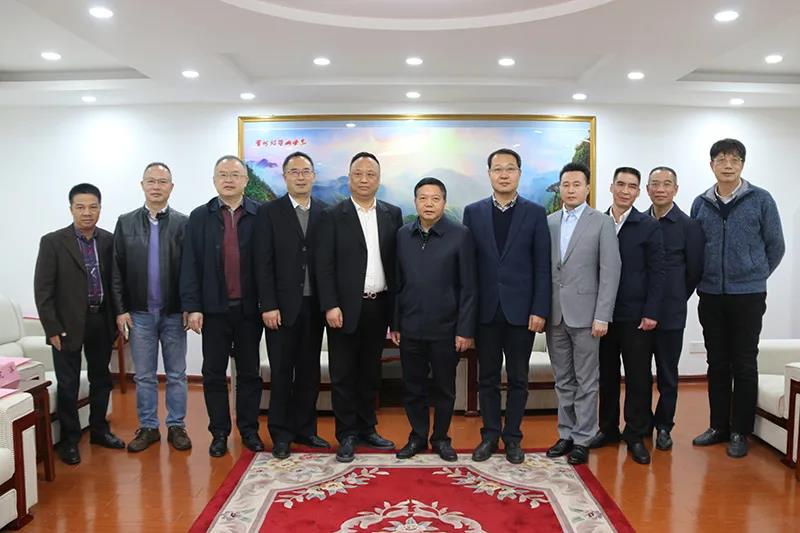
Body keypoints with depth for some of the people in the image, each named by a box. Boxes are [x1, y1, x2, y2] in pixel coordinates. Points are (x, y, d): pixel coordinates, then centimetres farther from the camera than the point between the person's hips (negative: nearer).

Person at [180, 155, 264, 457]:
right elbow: (190, 265, 0)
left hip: (249, 308, -1)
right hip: (214, 308, 1)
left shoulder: (260, 215, -1)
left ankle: (249, 429, 24)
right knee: (214, 373, 8)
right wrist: (192, 307, -6)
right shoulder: (200, 217, 3)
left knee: (249, 372, 10)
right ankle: (219, 433, 22)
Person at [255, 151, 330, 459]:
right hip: (282, 306, -3)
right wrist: (268, 306, -11)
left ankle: (305, 429, 25)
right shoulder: (269, 212, -1)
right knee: (281, 373, 5)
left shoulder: (325, 213, 7)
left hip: (314, 306, 3)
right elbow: (263, 263, -6)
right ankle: (281, 434, 18)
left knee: (309, 372, 11)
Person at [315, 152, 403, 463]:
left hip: (379, 307, 3)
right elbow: (324, 265, -6)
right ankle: (346, 436, 17)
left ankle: (367, 429, 28)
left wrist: (397, 306, 3)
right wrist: (330, 306, -13)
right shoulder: (333, 216, -2)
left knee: (370, 373, 14)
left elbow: (397, 261, 7)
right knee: (343, 375, 5)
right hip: (345, 308, -3)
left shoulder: (392, 214, 7)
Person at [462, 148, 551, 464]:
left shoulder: (535, 213, 1)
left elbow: (542, 266, -1)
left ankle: (512, 436, 22)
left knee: (518, 378, 9)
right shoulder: (473, 212, 4)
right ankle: (490, 434, 24)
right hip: (486, 309, 1)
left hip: (521, 309, -1)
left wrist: (540, 310, -8)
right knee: (487, 377, 10)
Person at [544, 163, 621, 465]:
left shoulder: (602, 223, -2)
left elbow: (610, 271, -6)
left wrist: (602, 316, -12)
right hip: (555, 314, 4)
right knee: (563, 381, 13)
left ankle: (582, 439, 15)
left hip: (584, 313, -3)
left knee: (586, 382, 5)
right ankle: (566, 434, 24)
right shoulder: (548, 223, 9)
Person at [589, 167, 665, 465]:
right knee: (606, 374, 11)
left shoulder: (648, 227, 0)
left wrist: (651, 313, -9)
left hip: (635, 315, -2)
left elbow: (657, 273, -2)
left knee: (638, 378, 4)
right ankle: (608, 429, 25)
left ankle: (636, 436, 16)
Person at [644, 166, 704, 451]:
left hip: (670, 312, -3)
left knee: (667, 374, 8)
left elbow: (694, 270, 0)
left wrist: (674, 298, 6)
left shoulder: (688, 225, -4)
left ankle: (663, 426, 23)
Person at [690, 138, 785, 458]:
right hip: (710, 296, 3)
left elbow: (775, 246, 4)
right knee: (717, 363, 11)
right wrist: (703, 280, 8)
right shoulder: (700, 204, 5)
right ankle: (718, 426, 22)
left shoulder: (761, 200, -2)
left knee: (744, 365, 3)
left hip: (748, 296, -2)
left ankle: (740, 432, 14)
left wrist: (755, 275, 7)